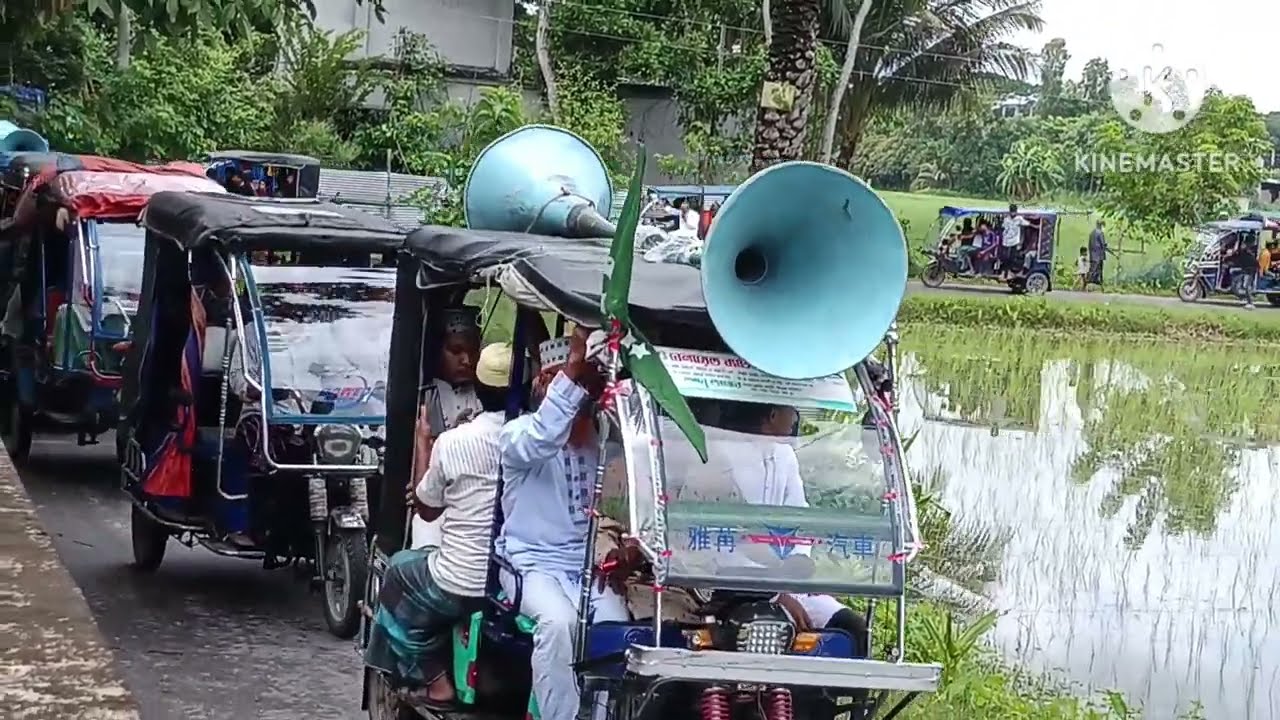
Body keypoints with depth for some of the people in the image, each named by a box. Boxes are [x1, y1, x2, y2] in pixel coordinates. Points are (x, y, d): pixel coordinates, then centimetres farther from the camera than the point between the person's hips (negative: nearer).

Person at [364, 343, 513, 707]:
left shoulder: (453, 442, -10)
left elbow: (426, 508, 8)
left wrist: (422, 441, 19)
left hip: (461, 587, -4)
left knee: (400, 568, 27)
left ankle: (433, 679, 24)